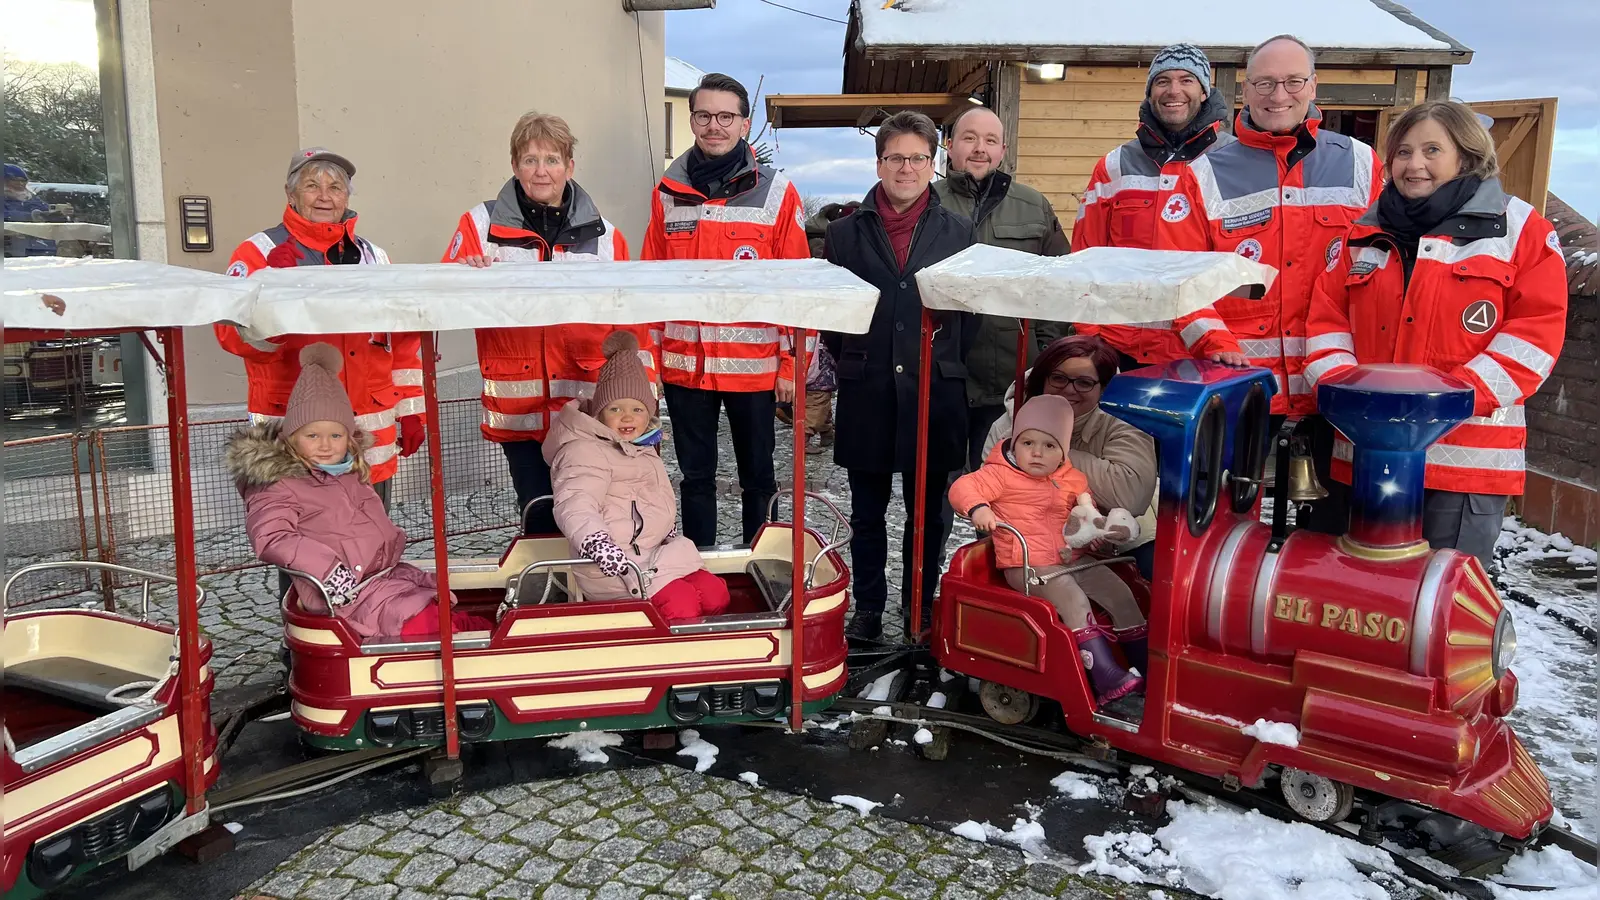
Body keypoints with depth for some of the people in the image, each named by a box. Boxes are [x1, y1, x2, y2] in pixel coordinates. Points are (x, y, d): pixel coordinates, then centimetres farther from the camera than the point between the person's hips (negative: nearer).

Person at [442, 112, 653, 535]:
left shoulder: (603, 235, 8)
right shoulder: (482, 224, 4)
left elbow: (631, 323, 9)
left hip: (587, 407, 1)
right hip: (518, 409, -1)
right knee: (541, 518, -2)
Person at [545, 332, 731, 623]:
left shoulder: (644, 449, 20)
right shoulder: (584, 451, -12)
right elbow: (575, 512, -26)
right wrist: (618, 563, -36)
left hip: (656, 553, 9)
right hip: (612, 565, -9)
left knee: (715, 593, -8)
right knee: (681, 603, -25)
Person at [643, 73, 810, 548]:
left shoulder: (777, 192, -3)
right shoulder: (668, 192, 4)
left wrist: (792, 362, -6)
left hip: (755, 365, -2)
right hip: (684, 365, 2)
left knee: (757, 476, 12)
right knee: (696, 476, 14)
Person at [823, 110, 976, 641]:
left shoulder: (957, 233, 5)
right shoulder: (847, 233, 5)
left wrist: (945, 363, 1)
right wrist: (854, 361, 4)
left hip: (935, 393, 0)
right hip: (866, 394, 0)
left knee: (928, 511, 9)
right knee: (867, 512, 10)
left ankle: (921, 608, 24)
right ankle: (868, 607, 24)